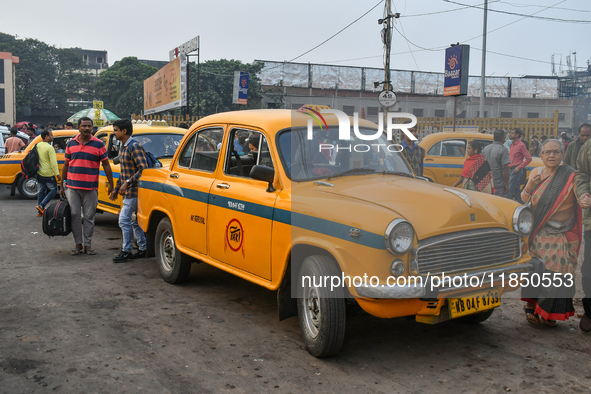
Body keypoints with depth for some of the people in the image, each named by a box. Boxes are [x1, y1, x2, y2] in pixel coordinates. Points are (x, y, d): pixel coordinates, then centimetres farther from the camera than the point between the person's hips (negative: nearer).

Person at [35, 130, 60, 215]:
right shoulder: (49, 147, -17)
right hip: (48, 174, -8)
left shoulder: (38, 146, 7)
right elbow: (53, 162, -20)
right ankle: (41, 205, -6)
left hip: (39, 173, 8)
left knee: (41, 191, 13)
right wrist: (57, 174, -18)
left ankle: (40, 211, 16)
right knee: (54, 190, 5)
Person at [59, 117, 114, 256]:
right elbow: (66, 165, 14)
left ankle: (88, 244, 14)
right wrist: (61, 185, 12)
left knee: (89, 217, 4)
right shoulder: (71, 144, 9)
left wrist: (111, 184, -3)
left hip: (90, 188, -2)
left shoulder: (99, 144, 0)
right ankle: (78, 244, 12)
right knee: (74, 215, 2)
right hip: (72, 187, 2)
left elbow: (106, 165, 2)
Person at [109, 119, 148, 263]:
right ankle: (143, 249, 19)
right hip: (128, 191, 10)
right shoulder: (123, 148, 16)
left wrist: (127, 183, -23)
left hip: (134, 190, -10)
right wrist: (117, 188, 23)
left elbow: (143, 169, -22)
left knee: (124, 219, -9)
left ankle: (126, 251, -2)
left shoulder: (134, 147, -15)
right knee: (134, 221, 12)